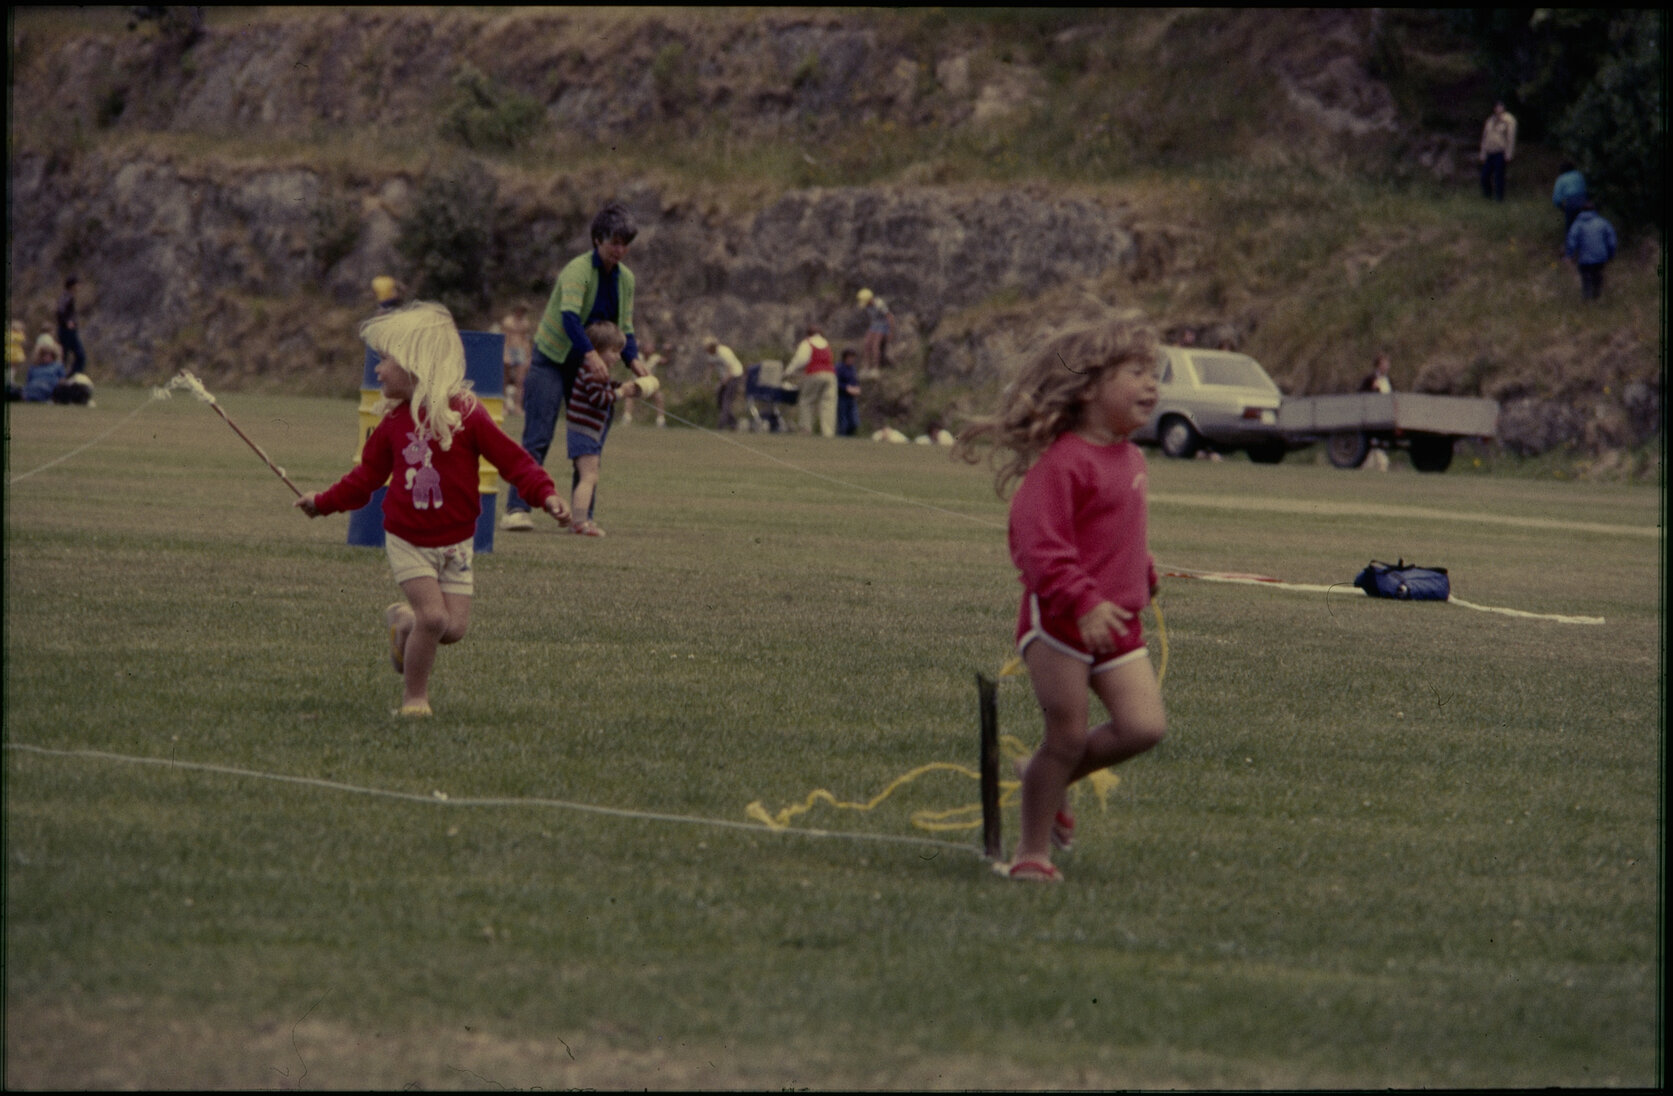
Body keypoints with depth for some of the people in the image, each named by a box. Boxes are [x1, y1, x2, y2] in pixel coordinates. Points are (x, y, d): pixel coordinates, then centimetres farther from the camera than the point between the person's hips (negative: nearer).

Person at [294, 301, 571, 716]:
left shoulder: (465, 414, -10)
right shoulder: (394, 422, 1)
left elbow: (512, 460, -9)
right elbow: (366, 476, 14)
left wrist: (546, 494, -22)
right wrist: (323, 502, 15)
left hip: (454, 542, 0)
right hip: (407, 540, 0)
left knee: (454, 626, -5)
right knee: (433, 615, -17)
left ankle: (404, 621, 27)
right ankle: (414, 695, 0)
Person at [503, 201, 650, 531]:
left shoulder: (625, 279, 3)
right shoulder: (578, 270, -20)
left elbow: (624, 327, 10)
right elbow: (569, 316, -34)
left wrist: (633, 360, -10)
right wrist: (591, 354, -48)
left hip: (587, 367, 7)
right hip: (552, 359, -7)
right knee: (538, 438, -14)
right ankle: (516, 508, -16)